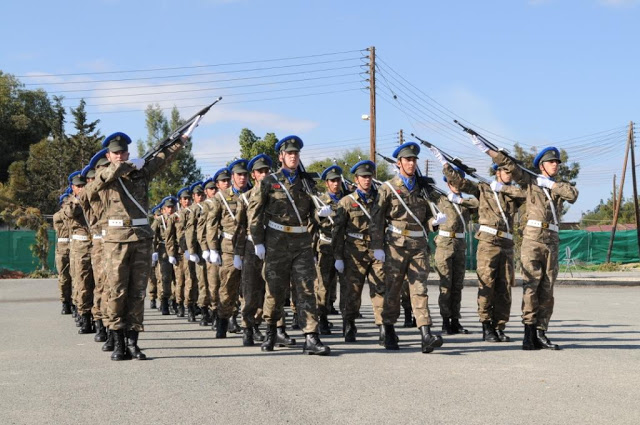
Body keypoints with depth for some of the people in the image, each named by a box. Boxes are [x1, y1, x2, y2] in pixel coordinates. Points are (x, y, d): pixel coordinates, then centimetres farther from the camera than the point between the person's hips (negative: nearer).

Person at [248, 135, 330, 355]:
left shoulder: (306, 182, 13)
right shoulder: (269, 182, 2)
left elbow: (313, 210, 23)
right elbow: (254, 211, 0)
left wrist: (324, 210, -2)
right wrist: (258, 242, -5)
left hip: (302, 242, 2)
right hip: (277, 243, -2)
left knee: (306, 289, -6)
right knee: (275, 289, 6)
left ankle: (311, 338, -11)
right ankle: (270, 333, 25)